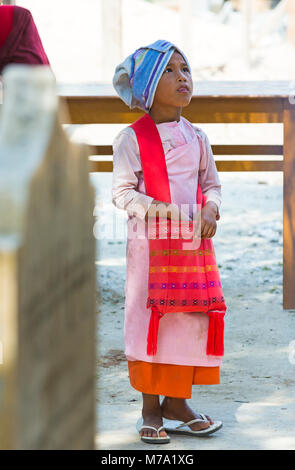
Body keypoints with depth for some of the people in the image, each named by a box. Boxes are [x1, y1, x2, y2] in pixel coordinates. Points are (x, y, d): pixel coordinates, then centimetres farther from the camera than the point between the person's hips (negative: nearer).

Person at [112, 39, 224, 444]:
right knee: (149, 321, -3)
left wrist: (211, 209, -5)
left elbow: (212, 183, 15)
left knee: (191, 319, 5)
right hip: (149, 243, -4)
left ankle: (178, 402, 18)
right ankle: (151, 409, 8)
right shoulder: (131, 138, -4)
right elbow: (122, 190, -7)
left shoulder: (196, 137, 10)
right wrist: (149, 208, -23)